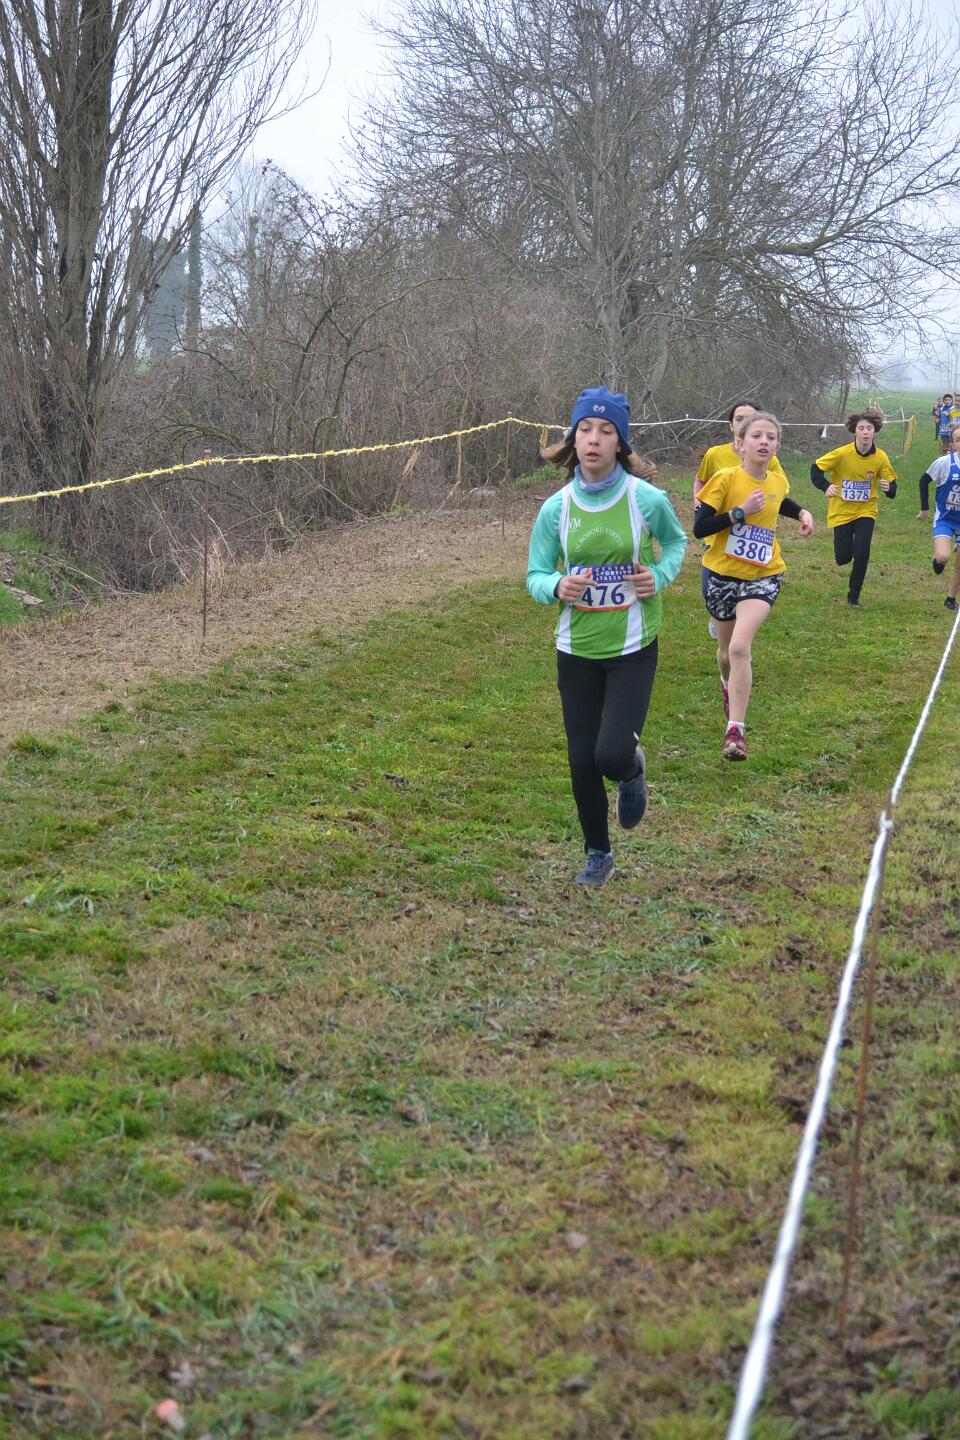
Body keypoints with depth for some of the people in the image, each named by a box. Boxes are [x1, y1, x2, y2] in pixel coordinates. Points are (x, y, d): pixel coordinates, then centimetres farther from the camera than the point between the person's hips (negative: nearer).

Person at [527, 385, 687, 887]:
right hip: (576, 650, 2)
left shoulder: (647, 498, -11)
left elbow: (675, 540, 10)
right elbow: (536, 576, 1)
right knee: (582, 762, 7)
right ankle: (598, 854, 31)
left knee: (612, 755, -16)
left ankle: (632, 770, 24)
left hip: (633, 648, -2)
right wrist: (558, 587, -21)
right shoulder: (556, 508, -6)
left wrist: (660, 576, -9)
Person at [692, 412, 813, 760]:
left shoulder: (778, 481, 0)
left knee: (740, 646, -22)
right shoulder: (726, 479, -14)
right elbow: (699, 528, -18)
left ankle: (735, 730, -19)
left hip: (763, 577, 0)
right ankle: (728, 685, 56)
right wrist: (740, 511, -24)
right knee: (726, 648, 18)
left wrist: (802, 513, 8)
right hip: (723, 574, 0)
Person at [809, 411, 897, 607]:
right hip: (841, 512, -1)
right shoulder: (842, 453, -18)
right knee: (843, 558, 0)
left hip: (865, 511, 1)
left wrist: (888, 488, -28)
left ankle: (853, 595, 8)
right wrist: (826, 487, -32)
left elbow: (891, 483, -3)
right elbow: (816, 468, -13)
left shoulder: (881, 458, -11)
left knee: (862, 554, -14)